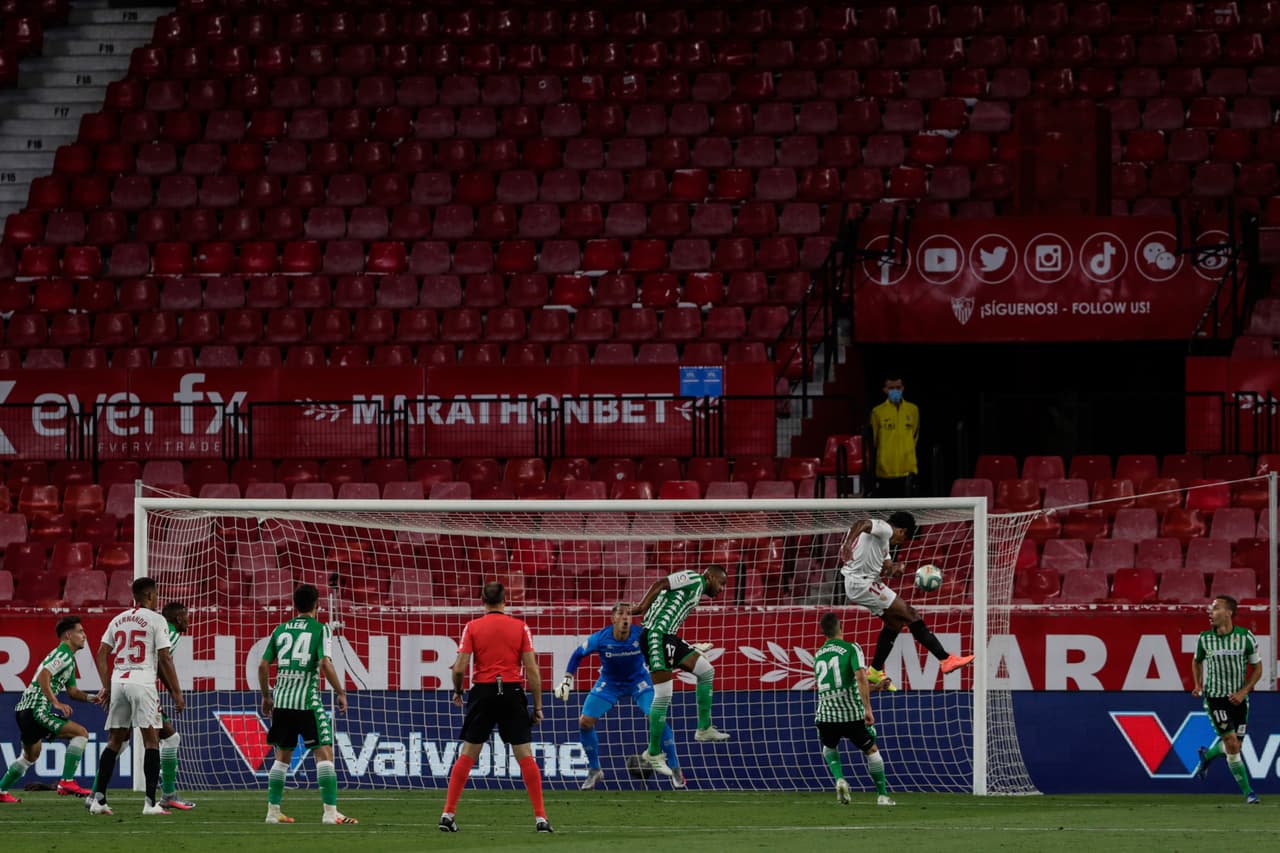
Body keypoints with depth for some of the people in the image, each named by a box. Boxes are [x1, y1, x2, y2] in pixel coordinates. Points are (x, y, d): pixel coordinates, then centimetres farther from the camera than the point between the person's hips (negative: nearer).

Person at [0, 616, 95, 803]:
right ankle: (67, 783, -17)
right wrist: (56, 703, -27)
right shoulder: (63, 655, -11)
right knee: (80, 733, -13)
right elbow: (43, 677, -24)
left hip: (25, 709, 11)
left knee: (31, 755, 27)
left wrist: (91, 698, 8)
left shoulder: (69, 658, 22)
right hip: (37, 709, -11)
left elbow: (72, 691, 24)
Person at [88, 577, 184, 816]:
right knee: (151, 740, -2)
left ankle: (98, 799, 5)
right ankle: (150, 803, -9)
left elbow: (102, 655, 12)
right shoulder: (155, 620, -2)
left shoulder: (118, 620, 16)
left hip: (118, 682, 5)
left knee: (115, 741, 11)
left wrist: (106, 687, 18)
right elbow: (164, 659, -6)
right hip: (142, 682, -5)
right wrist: (177, 693, -2)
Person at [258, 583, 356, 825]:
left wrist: (266, 696, 22)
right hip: (307, 700, -5)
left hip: (281, 698, 5)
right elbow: (325, 664, -15)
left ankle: (273, 811, 15)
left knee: (282, 757, 15)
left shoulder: (281, 630, 12)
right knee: (324, 753, -4)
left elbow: (263, 665, 10)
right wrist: (340, 693, -5)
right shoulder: (320, 629, -2)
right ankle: (330, 812, -12)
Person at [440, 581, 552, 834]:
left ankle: (448, 813, 3)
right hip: (512, 692, 0)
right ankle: (540, 817, -2)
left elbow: (459, 668, -4)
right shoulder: (520, 627, 2)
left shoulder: (472, 627, 1)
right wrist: (538, 705, 5)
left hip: (483, 692, 0)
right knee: (525, 756, 3)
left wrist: (457, 692, 15)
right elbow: (532, 669, -1)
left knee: (467, 755, 8)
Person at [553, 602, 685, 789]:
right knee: (585, 722, -8)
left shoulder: (641, 635, -25)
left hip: (638, 681, -1)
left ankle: (675, 769, -4)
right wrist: (566, 680, -11)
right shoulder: (600, 638, -24)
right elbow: (578, 654, -7)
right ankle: (594, 771, 12)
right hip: (609, 683, 1)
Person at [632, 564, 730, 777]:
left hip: (668, 639, 11)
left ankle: (704, 729, 20)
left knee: (706, 671, 15)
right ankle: (653, 754, -3)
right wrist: (642, 608, -23)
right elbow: (661, 584, -16)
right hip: (656, 636, -11)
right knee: (663, 695, -10)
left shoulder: (697, 591, 24)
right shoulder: (694, 579, -4)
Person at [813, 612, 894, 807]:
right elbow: (860, 677, -20)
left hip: (826, 715, 3)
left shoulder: (818, 656, 14)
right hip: (852, 715, -3)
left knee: (829, 748, 30)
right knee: (872, 750, 17)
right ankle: (882, 795, 17)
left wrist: (873, 687, 27)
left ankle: (839, 779, 5)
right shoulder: (851, 649, -4)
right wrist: (867, 709, -22)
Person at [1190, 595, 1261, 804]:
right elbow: (1197, 661, 17)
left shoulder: (1246, 637, -7)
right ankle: (1248, 792, -5)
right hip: (1215, 698, -1)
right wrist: (1198, 685, 3)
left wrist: (1243, 692, -9)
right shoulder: (1205, 638, -4)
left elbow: (1257, 668, 2)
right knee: (1232, 744, -12)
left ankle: (1207, 755, 39)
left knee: (1234, 745, 5)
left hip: (1238, 699, 1)